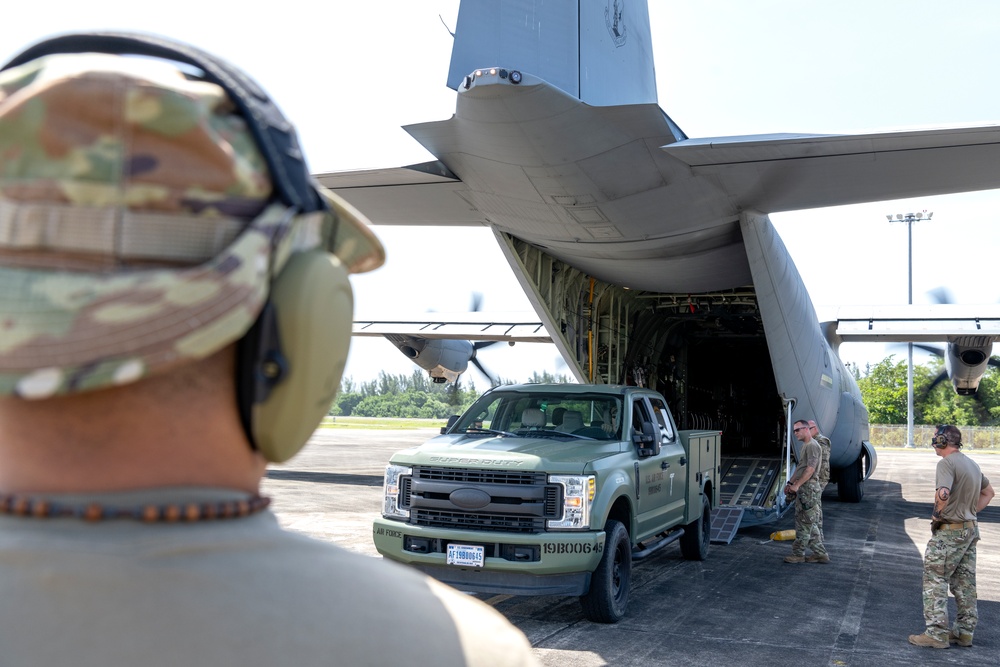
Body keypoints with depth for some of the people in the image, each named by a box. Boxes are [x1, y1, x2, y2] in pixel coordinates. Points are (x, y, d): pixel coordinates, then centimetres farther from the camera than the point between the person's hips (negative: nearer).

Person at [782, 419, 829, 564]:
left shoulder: (812, 446, -13)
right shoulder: (804, 446, 19)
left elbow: (810, 469, -21)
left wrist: (797, 485, -22)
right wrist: (790, 482, 18)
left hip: (808, 488, -10)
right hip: (803, 488, 10)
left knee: (804, 523, -4)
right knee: (810, 523, 11)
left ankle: (798, 554, 1)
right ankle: (820, 553, 15)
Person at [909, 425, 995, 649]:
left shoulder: (946, 463, -17)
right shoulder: (972, 464, 12)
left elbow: (943, 493, -32)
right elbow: (988, 492, 25)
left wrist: (938, 513, -15)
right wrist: (970, 512, 17)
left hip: (949, 531, -9)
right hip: (971, 529, 9)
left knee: (935, 581, -3)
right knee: (965, 582, 14)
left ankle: (937, 633, -5)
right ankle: (965, 631, 19)